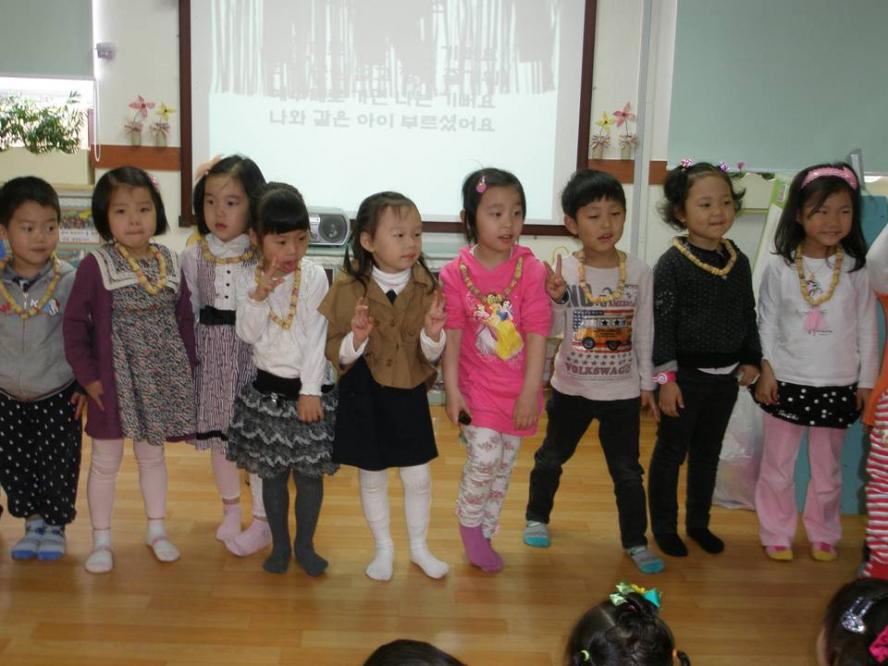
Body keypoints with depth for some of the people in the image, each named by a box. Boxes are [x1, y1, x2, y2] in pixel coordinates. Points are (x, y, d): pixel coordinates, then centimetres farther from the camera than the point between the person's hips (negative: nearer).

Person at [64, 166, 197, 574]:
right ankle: (101, 539, 24)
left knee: (152, 456, 17)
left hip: (160, 380, 3)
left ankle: (156, 530, 32)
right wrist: (88, 376, -11)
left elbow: (185, 319, 6)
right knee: (106, 462, 10)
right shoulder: (95, 265, -13)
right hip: (112, 381, -3)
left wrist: (187, 369, 2)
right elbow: (74, 324, -10)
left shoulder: (169, 263, -1)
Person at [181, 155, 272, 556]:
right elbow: (187, 312, 5)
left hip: (253, 354, -3)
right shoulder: (193, 257, -1)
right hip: (211, 354, 3)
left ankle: (262, 521, 22)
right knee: (218, 433, 16)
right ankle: (231, 508, 39)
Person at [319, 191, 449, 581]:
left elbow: (433, 355, -5)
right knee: (372, 478, 14)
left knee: (418, 478, 11)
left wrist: (433, 334, -26)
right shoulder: (349, 287, -13)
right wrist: (356, 339, -29)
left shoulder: (427, 288, -8)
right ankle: (383, 549, 36)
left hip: (409, 395, 1)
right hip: (363, 398, -1)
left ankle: (419, 548, 35)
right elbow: (334, 351, -8)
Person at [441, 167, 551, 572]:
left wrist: (529, 392, -13)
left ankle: (485, 534, 33)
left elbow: (537, 332, -11)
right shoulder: (456, 273, -10)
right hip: (477, 386, -1)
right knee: (484, 458, -12)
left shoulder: (530, 268, -11)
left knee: (503, 467, 13)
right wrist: (452, 391, -10)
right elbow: (452, 335, -8)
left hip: (517, 388, 2)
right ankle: (469, 526, 16)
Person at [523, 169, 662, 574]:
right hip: (571, 388, 0)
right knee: (551, 457, 18)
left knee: (627, 470, 7)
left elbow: (644, 333, 1)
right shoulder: (563, 271, -12)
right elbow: (550, 330, -10)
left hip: (622, 392, 0)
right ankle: (537, 516, 41)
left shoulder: (638, 272, -7)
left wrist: (647, 383, 5)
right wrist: (556, 299, -29)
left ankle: (635, 541, 24)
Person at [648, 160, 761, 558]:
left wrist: (751, 360, 10)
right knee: (671, 452, 8)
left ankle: (698, 522, 33)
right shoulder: (672, 263, -15)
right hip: (686, 374, -6)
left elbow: (748, 315, 12)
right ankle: (664, 527, 23)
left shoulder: (738, 261, 2)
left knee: (708, 452, 18)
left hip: (726, 375, 6)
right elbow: (661, 325, -16)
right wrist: (666, 378, -17)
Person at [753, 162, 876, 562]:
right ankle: (777, 534, 24)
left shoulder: (857, 268, -4)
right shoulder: (780, 266, -7)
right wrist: (765, 371, -5)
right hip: (787, 383, -1)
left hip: (838, 386, 1)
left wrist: (866, 381, 3)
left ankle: (823, 534, 32)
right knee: (778, 465, 9)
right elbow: (766, 323, -1)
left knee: (827, 469, 14)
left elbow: (867, 328, 2)